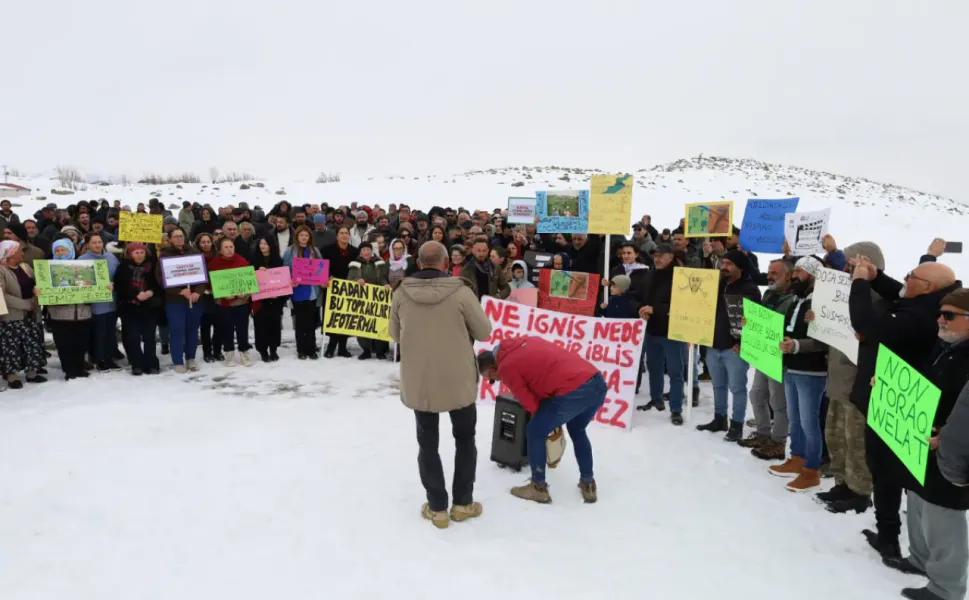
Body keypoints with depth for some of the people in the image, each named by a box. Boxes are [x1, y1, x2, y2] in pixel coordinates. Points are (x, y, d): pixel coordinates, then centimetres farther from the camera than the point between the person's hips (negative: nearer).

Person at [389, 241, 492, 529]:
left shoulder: (401, 293, -7)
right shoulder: (461, 292, -15)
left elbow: (396, 335, 6)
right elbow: (484, 332, -6)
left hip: (417, 381, 2)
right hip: (458, 380, -1)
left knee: (428, 443, 17)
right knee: (465, 439, 19)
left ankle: (437, 508, 22)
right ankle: (463, 503, 26)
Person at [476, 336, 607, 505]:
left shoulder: (505, 367, 4)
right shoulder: (526, 340, 25)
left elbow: (529, 402, 5)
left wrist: (543, 417, 26)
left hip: (572, 392, -8)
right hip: (597, 382, 8)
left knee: (535, 432, 13)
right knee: (577, 431, 31)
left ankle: (538, 487, 20)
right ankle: (588, 485, 35)